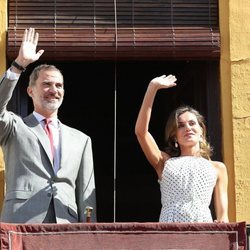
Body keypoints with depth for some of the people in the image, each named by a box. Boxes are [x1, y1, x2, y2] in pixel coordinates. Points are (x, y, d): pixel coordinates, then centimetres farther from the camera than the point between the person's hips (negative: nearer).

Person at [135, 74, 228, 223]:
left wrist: (223, 221, -9)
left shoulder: (217, 168, 19)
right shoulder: (165, 162, 18)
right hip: (169, 230, 0)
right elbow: (141, 131, 6)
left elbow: (223, 214, 15)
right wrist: (153, 87, 4)